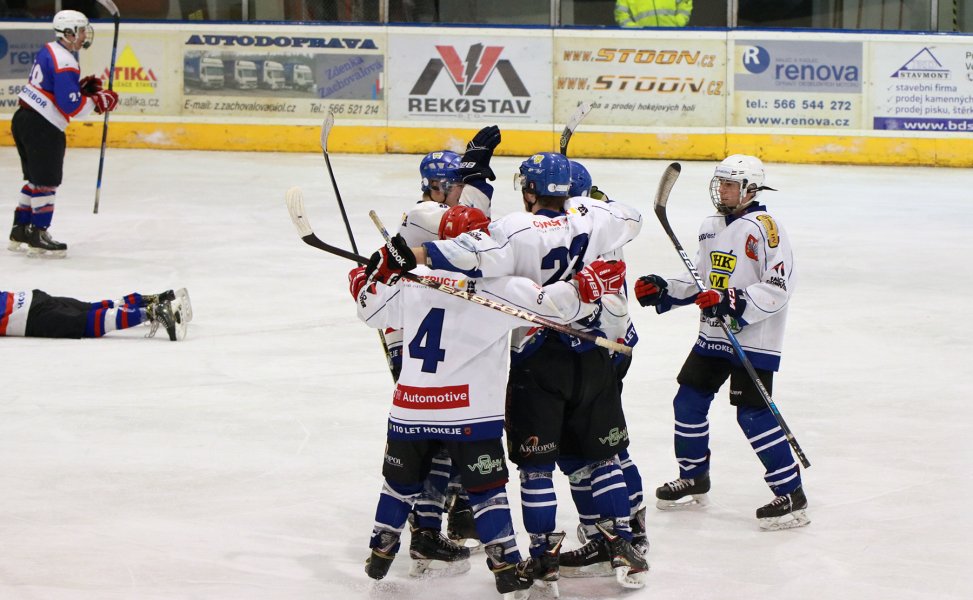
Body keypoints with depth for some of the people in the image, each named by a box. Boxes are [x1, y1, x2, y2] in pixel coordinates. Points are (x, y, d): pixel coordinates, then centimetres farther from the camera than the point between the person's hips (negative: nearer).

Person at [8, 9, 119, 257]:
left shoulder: (50, 51, 12)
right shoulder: (64, 63, -19)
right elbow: (71, 106, -23)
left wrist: (83, 87, 8)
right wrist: (100, 101, -10)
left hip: (24, 119, 10)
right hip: (42, 127, -10)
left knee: (36, 180, 18)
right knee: (46, 182, -3)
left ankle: (19, 233, 22)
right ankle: (37, 237, 0)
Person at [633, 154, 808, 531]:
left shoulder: (763, 227, -15)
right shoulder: (711, 227, 13)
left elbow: (778, 287, -21)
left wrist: (736, 304, -30)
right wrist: (663, 291, 10)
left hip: (754, 340, -9)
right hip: (712, 336, 9)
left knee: (753, 414, -12)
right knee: (688, 401, 11)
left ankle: (791, 494, -6)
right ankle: (694, 478, 29)